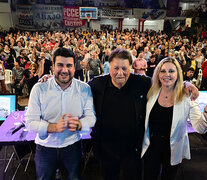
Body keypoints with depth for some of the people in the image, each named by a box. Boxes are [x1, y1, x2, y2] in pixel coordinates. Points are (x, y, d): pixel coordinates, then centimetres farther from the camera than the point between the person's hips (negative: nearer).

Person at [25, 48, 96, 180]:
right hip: (45, 146, 0)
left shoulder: (84, 89, -10)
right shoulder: (39, 88, -12)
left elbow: (91, 117, -6)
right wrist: (54, 127, -31)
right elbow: (30, 122, -13)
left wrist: (78, 124, -29)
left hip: (72, 145, 1)